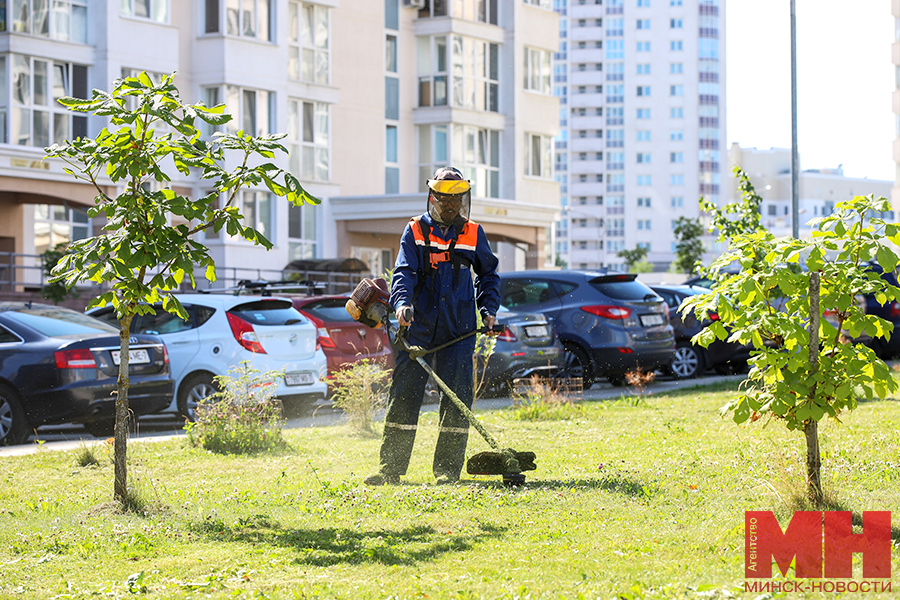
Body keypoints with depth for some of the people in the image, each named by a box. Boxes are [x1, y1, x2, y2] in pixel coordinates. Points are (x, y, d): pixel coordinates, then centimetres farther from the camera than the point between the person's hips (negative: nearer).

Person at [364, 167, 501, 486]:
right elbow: (404, 272, -6)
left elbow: (488, 275, 21)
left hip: (458, 328, 1)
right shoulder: (416, 231, 5)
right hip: (419, 325, -1)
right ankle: (390, 467, 2)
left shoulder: (473, 234, 9)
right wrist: (402, 302, -24)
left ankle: (448, 469, 4)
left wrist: (488, 309, 7)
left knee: (456, 398, -3)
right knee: (405, 393, -3)